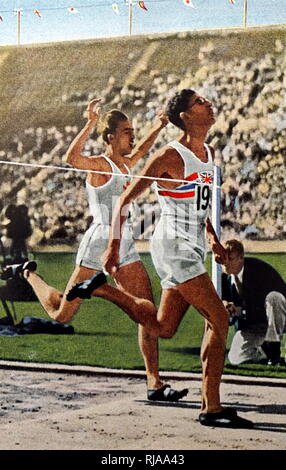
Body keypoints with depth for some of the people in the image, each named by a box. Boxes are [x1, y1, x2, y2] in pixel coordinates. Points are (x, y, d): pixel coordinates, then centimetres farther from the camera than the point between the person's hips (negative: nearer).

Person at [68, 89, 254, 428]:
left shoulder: (209, 154, 13)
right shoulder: (171, 156, -12)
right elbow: (125, 200, -10)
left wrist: (212, 238, 18)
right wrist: (113, 248, -14)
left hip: (191, 250, 9)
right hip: (174, 246, -9)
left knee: (162, 327, 13)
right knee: (218, 319, -13)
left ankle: (104, 289, 26)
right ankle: (211, 408, -9)